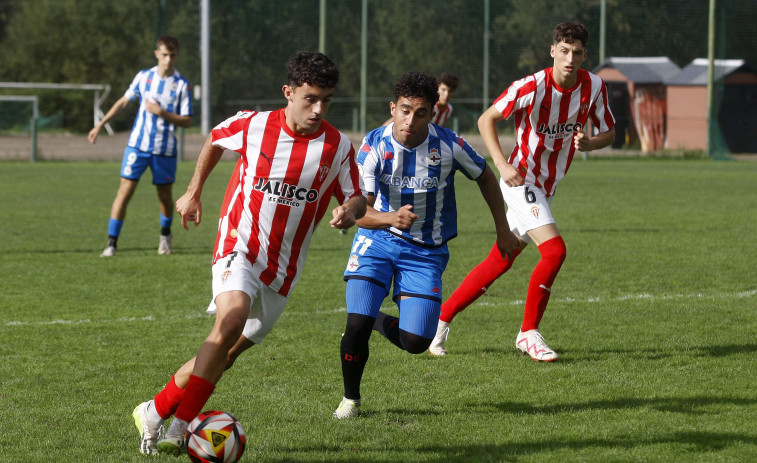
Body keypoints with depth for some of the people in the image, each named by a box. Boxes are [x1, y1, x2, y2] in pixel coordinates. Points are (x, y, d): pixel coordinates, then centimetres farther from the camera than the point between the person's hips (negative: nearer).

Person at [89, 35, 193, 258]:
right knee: (125, 191, -9)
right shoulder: (144, 77, 3)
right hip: (138, 145, 0)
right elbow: (124, 101, 15)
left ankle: (165, 234, 38)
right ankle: (111, 243, -7)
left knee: (165, 196, 10)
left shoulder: (181, 85, -3)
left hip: (165, 149, 0)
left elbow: (187, 121, -4)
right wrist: (101, 124, 12)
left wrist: (161, 113, -17)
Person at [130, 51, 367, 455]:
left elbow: (356, 198, 6)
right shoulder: (252, 126, -6)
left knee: (224, 355, 5)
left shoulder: (338, 147, -3)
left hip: (282, 270, 3)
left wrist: (350, 210, -18)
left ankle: (156, 410, 23)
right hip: (239, 247, -3)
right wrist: (193, 192, 15)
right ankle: (169, 422, -27)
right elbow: (215, 139, 15)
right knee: (232, 319, -30)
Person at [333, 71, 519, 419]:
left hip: (427, 251, 1)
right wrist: (392, 218, -43)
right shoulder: (374, 146, -17)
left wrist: (503, 230, 9)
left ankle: (381, 323, 26)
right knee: (357, 325, -18)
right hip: (378, 239, -1)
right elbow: (360, 212, -21)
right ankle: (350, 399, 9)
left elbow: (485, 177, 6)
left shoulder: (448, 145, -15)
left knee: (416, 342, -11)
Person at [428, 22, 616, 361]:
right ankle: (529, 333, -6)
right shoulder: (531, 87, -19)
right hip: (521, 180, -6)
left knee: (499, 262, 9)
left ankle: (442, 317, 22)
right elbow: (487, 119, -10)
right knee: (554, 250, -21)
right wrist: (502, 165, -21)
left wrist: (588, 143, -17)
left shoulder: (593, 87, -5)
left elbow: (608, 132, 7)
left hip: (546, 189, 6)